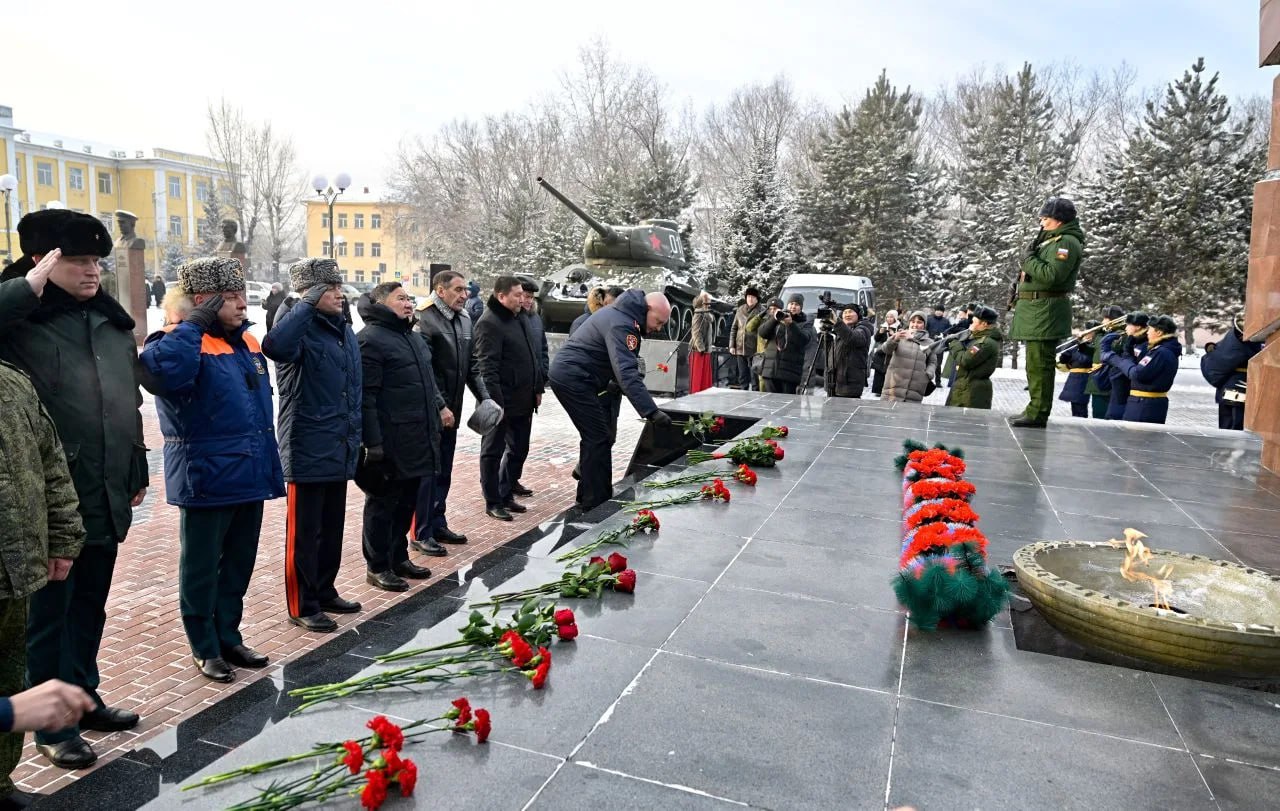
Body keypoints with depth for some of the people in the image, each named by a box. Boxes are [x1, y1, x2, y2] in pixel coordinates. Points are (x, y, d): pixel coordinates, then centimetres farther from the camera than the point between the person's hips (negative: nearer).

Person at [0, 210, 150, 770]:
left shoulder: (112, 321, 11)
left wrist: (137, 471, 19)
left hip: (105, 497, 6)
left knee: (90, 606, 19)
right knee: (49, 614, 7)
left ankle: (83, 698, 36)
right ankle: (54, 727, 21)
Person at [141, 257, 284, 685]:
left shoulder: (247, 342, 11)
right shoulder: (184, 343, -13)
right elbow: (159, 372, -38)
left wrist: (270, 465, 18)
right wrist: (195, 324, -28)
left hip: (250, 476, 8)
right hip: (207, 480, -8)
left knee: (239, 565, 18)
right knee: (202, 569, 8)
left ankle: (229, 637, 32)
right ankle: (205, 648, 22)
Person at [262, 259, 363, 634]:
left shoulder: (345, 331, 13)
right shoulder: (302, 330, -13)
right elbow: (273, 346, -38)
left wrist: (355, 436, 17)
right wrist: (309, 304, -29)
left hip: (340, 449, 8)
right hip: (308, 450, -8)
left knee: (332, 528, 18)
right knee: (304, 532, 3)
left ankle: (325, 592, 32)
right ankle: (302, 606, 14)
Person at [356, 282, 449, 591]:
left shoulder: (414, 337, 18)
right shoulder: (370, 339, -12)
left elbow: (428, 379, 29)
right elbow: (366, 396, -18)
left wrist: (440, 406, 15)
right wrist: (372, 442, -21)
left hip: (417, 438, 9)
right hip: (389, 442, -9)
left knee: (407, 501, 17)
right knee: (383, 502, 3)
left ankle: (398, 557, 31)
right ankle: (377, 567, 15)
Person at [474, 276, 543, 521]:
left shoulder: (520, 318, 13)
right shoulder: (489, 323, -15)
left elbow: (533, 356, 21)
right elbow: (487, 367, -20)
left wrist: (538, 388, 18)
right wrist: (495, 402, -24)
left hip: (523, 400, 9)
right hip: (501, 402, -9)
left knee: (519, 449, 17)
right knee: (493, 452, 4)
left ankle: (505, 495, 30)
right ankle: (492, 502, 14)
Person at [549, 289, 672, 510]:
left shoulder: (623, 314, 10)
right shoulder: (621, 325, -23)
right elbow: (627, 373, -33)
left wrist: (616, 383, 1)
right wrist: (652, 412, -37)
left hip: (568, 375, 11)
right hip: (573, 379, -11)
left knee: (594, 437, 15)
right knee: (599, 439, -8)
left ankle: (588, 500, 23)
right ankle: (596, 506, -4)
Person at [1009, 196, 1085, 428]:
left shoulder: (1067, 242, -11)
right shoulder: (1052, 240, 21)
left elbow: (1051, 275, -23)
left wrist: (1029, 260, -11)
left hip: (1046, 310, -11)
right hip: (1036, 309, 11)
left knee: (1039, 363, -10)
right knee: (1035, 363, 15)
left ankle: (1038, 414, -8)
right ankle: (1034, 409, 24)